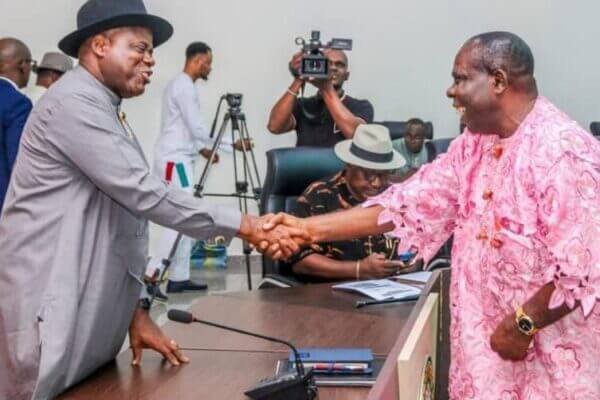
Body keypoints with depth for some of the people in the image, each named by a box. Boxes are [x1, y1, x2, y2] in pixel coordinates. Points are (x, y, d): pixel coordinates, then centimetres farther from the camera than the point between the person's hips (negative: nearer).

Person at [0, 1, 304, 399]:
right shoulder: (74, 102, -12)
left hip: (92, 313, 9)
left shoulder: (107, 113, 20)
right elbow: (143, 193, -19)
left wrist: (136, 309, 13)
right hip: (53, 312, -9)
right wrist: (242, 225, -16)